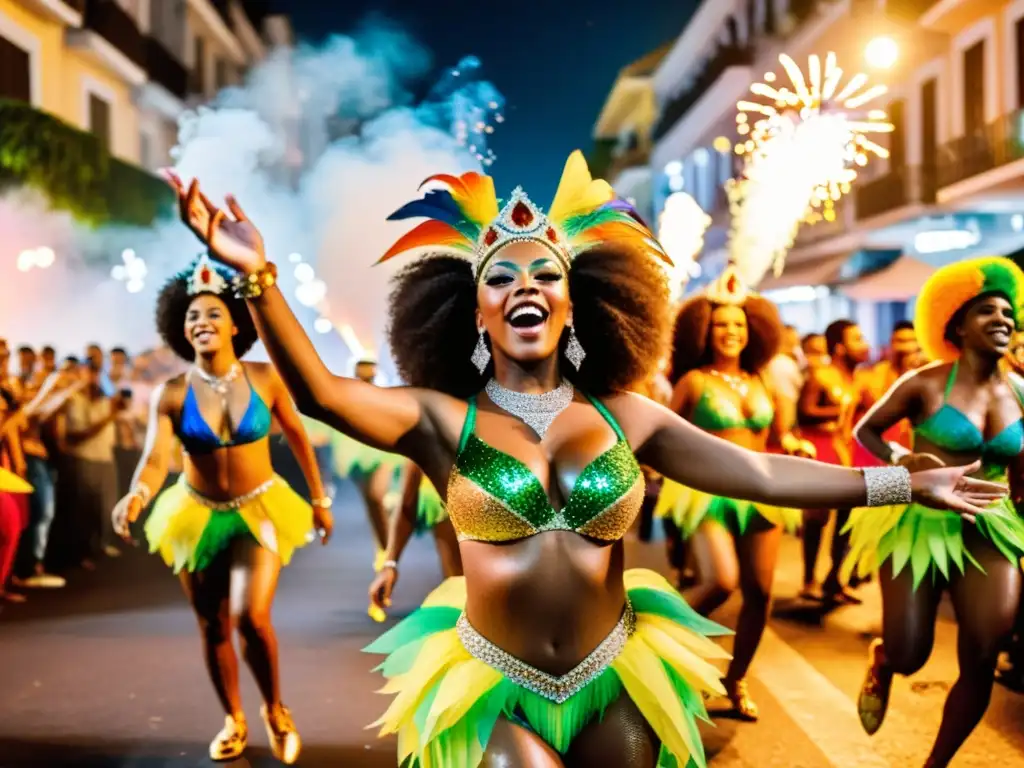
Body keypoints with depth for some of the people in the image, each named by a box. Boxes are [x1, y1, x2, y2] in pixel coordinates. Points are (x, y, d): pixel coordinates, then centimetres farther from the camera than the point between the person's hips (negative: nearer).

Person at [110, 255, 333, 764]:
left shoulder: (265, 379, -11)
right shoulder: (172, 394, -13)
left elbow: (297, 437, 2)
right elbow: (154, 459, -23)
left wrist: (320, 499, 7)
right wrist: (136, 495, -45)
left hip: (260, 511, -1)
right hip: (198, 516, 2)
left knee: (251, 615, -19)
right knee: (213, 628, 11)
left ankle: (275, 710, 9)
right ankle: (234, 721, 36)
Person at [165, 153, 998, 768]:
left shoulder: (623, 417, -4)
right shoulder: (444, 420, -10)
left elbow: (760, 473, -5)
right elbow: (320, 392, -24)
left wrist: (906, 484, -7)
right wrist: (259, 279, -39)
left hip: (614, 681, 3)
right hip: (493, 684, -3)